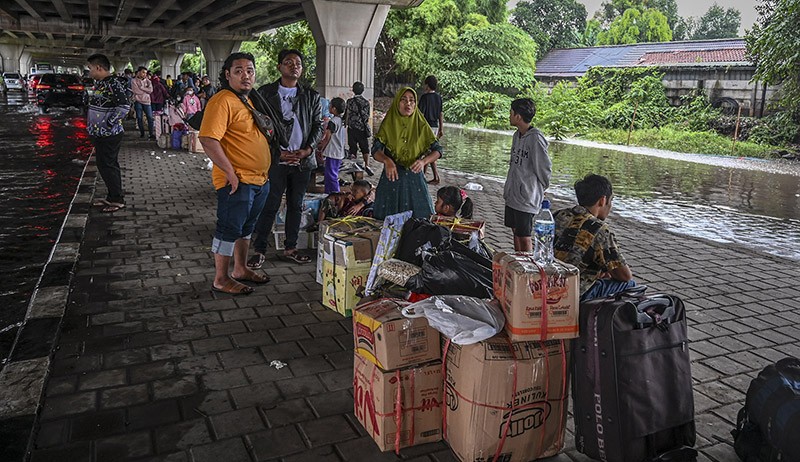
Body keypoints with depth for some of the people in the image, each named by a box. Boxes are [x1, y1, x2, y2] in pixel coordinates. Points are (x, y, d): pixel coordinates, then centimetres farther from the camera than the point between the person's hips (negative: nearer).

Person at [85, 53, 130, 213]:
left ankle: (118, 200, 5)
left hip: (109, 135, -10)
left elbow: (124, 106, -27)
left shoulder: (113, 84, -18)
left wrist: (108, 123, -23)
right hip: (100, 134, 10)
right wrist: (93, 126, 16)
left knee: (108, 167, -4)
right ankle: (112, 197, 24)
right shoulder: (101, 83, 13)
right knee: (105, 166, 15)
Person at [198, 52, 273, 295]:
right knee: (229, 229, 0)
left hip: (259, 179, 9)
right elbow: (208, 139, -24)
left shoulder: (250, 101, 15)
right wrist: (231, 173, -23)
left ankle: (241, 269, 34)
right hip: (237, 181, -9)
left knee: (245, 227, 19)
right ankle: (221, 280, 11)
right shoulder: (223, 101, -15)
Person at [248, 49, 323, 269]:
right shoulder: (265, 93, 1)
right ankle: (259, 250, 8)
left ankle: (290, 248, 22)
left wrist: (307, 150, -5)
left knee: (296, 205, 11)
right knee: (269, 206, -1)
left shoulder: (311, 96, 10)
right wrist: (278, 152, -11)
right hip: (275, 159, -3)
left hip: (303, 160, 4)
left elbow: (318, 125, 10)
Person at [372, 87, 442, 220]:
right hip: (392, 176, 0)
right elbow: (376, 150, -5)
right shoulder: (388, 124, 0)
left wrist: (424, 161, -19)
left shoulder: (421, 125, 1)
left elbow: (437, 150, 1)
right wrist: (387, 160, -26)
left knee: (420, 217, 3)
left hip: (415, 179, 1)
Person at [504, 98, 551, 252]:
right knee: (515, 232, 17)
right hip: (512, 195, 9)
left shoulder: (535, 138, -18)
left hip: (527, 197, -9)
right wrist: (508, 188, 15)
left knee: (524, 238, -1)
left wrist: (540, 188, 1)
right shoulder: (517, 135, 9)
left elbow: (544, 167, -13)